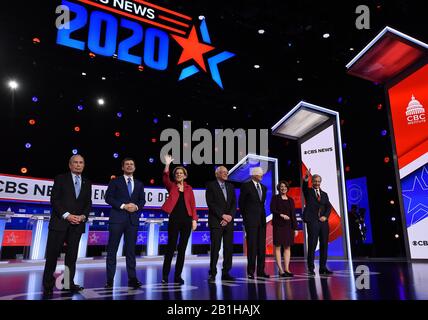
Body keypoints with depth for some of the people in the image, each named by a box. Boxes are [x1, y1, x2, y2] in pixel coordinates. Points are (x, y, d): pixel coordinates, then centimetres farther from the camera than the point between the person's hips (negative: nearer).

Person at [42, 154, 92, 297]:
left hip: (77, 224, 3)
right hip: (59, 222, -3)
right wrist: (66, 215, -15)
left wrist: (83, 216, -9)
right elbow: (54, 199, -5)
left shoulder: (87, 183, 13)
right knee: (52, 254, 0)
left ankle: (69, 283, 15)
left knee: (72, 255, 7)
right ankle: (48, 285, 10)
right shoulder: (60, 178, 3)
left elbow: (88, 203, 10)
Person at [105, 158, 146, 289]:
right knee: (112, 249, 1)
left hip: (133, 219, 3)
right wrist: (123, 206, -14)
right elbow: (108, 197, -3)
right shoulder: (115, 181, 6)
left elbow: (142, 200, 11)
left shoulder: (139, 184, 16)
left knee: (131, 250, 5)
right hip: (117, 219, -2)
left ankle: (132, 278, 10)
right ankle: (110, 279, 9)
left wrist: (137, 206, -10)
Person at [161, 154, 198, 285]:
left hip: (187, 219, 3)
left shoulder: (189, 188, 12)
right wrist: (167, 165, -27)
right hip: (174, 219, -2)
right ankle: (165, 275, 10)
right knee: (171, 247, -1)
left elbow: (193, 205, 8)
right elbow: (165, 178, -15)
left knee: (182, 248, 6)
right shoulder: (171, 186, 6)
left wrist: (194, 219, -2)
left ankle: (178, 275, 15)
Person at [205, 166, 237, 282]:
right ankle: (212, 273, 4)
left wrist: (230, 216, -6)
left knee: (229, 248, 4)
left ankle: (226, 273, 13)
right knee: (215, 248, -4)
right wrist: (223, 215, -13)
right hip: (216, 222, -5)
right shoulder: (211, 185, 0)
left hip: (229, 222, 5)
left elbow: (234, 203, 9)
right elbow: (211, 203, -9)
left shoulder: (230, 186, 16)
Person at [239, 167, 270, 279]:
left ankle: (260, 271, 14)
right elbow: (241, 203, 0)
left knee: (261, 246, 7)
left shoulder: (264, 188, 14)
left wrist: (262, 216, 10)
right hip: (251, 220, -6)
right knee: (252, 246, -3)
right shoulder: (246, 186, -5)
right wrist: (245, 217, 2)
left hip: (261, 220, 6)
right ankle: (250, 271, 5)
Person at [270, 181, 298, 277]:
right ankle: (280, 270, 2)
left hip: (288, 226, 4)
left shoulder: (291, 200, 12)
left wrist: (295, 228, 7)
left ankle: (287, 269, 9)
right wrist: (281, 215, -24)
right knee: (277, 247, -2)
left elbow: (293, 215, 10)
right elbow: (272, 209, -9)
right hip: (278, 225, -4)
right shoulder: (275, 198, 3)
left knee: (287, 247, 4)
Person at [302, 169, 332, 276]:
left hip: (323, 221, 5)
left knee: (324, 245, 5)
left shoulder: (324, 194, 18)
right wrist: (306, 178, -36)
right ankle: (311, 268, 3)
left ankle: (323, 268, 13)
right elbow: (304, 187, -17)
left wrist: (325, 216, -7)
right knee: (312, 245, -4)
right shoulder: (308, 192, 6)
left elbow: (329, 207, 10)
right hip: (312, 222, -4)